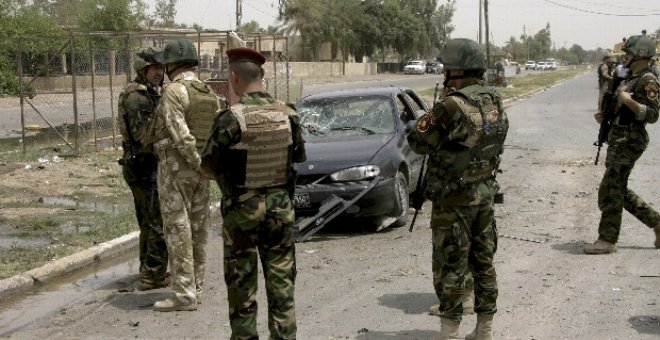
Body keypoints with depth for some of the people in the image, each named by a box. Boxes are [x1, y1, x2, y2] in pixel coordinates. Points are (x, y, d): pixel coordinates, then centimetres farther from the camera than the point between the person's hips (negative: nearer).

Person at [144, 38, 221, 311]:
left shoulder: (174, 91, -13)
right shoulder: (209, 93, 11)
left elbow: (180, 133, -21)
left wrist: (199, 162, -16)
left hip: (176, 165, -8)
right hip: (200, 168, 8)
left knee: (178, 229, -5)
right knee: (197, 228, 12)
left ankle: (183, 294, -4)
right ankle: (195, 288, 19)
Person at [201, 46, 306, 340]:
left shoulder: (230, 119, -16)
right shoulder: (287, 115, -3)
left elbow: (209, 166, -8)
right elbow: (299, 158, 7)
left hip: (241, 209, -3)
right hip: (280, 207, 3)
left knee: (241, 283, 9)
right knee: (281, 282, 11)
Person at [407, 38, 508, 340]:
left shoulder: (453, 106, -22)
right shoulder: (494, 102, 3)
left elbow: (419, 142, -14)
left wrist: (429, 119, 3)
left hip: (454, 199, -7)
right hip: (485, 194, 7)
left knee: (450, 268, 2)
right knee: (483, 262, 15)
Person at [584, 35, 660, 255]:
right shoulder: (630, 79, 16)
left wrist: (628, 100, -25)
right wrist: (605, 117, 11)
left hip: (629, 142, -10)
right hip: (617, 140, 10)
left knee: (609, 191, -6)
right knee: (619, 190, 16)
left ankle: (607, 241, 3)